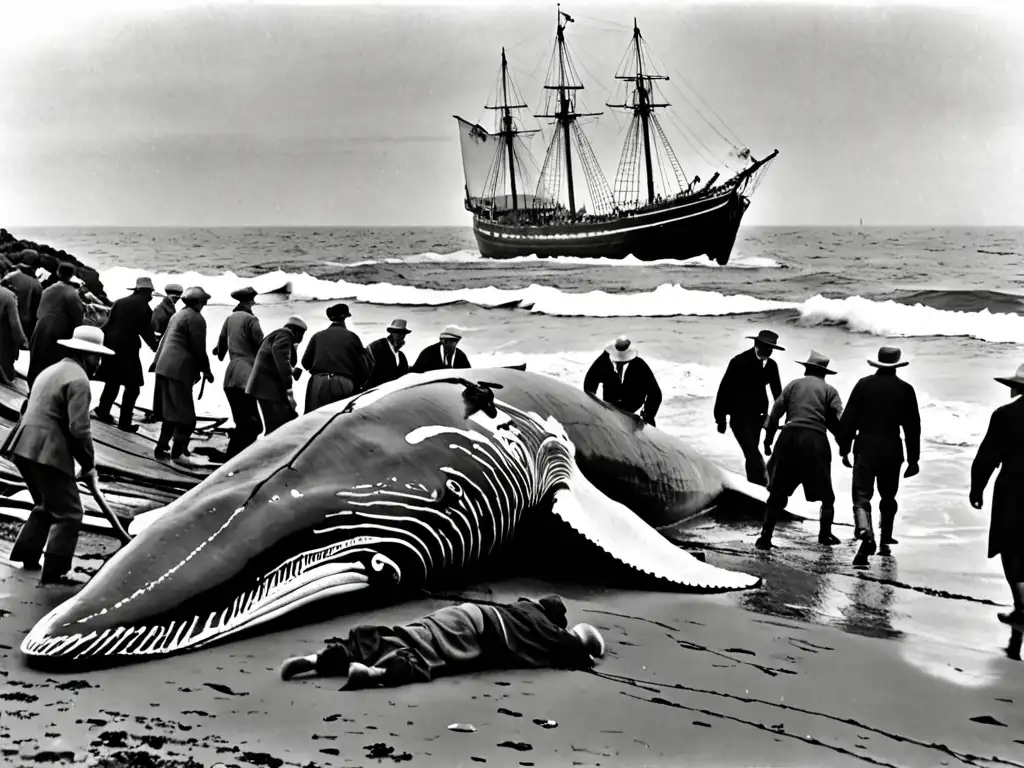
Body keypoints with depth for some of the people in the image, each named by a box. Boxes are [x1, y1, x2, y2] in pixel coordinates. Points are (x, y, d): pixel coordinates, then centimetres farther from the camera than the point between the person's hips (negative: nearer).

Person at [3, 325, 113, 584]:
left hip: (25, 447, 10)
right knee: (69, 513, -2)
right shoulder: (78, 379, -11)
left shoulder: (52, 370, 21)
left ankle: (26, 555, 27)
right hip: (47, 453, -10)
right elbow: (79, 428, -18)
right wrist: (89, 464, -5)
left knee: (47, 506, 25)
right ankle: (54, 572, -2)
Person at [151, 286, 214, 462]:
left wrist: (157, 361, 24)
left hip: (164, 367, 9)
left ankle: (162, 447, 19)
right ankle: (177, 452, -5)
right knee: (185, 415, -4)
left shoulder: (178, 315, 20)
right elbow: (198, 348, -11)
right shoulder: (196, 319, -9)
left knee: (170, 412, 16)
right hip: (180, 370, -9)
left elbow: (164, 341, 22)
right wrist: (206, 370, -1)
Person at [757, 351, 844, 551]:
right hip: (816, 440, -1)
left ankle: (765, 536, 2)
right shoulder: (829, 390, 11)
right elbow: (837, 420, -2)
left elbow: (775, 412, 8)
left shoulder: (794, 384, 15)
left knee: (778, 492, 7)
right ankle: (825, 534, 14)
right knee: (825, 493, 16)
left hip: (789, 437, 2)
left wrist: (768, 440, 12)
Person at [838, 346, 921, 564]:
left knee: (861, 496, -5)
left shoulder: (864, 385, -2)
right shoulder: (905, 390, 2)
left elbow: (848, 419, -2)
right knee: (888, 497, 20)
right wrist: (913, 459, 10)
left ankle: (866, 534, -29)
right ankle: (885, 540, 25)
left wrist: (844, 448, 6)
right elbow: (913, 427, 4)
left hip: (866, 448, -2)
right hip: (892, 450, 2)